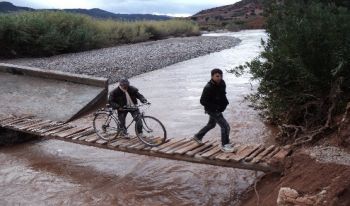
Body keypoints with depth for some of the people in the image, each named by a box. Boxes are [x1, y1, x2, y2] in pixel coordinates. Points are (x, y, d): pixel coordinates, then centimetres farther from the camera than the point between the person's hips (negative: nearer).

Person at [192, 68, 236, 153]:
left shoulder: (222, 83, -5)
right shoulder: (208, 88, -27)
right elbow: (203, 101, -23)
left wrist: (225, 102, -2)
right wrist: (216, 107, -27)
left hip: (218, 108, 9)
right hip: (212, 110, -9)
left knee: (211, 124, 27)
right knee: (225, 126, -13)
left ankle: (198, 136, 47)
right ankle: (225, 146, 0)